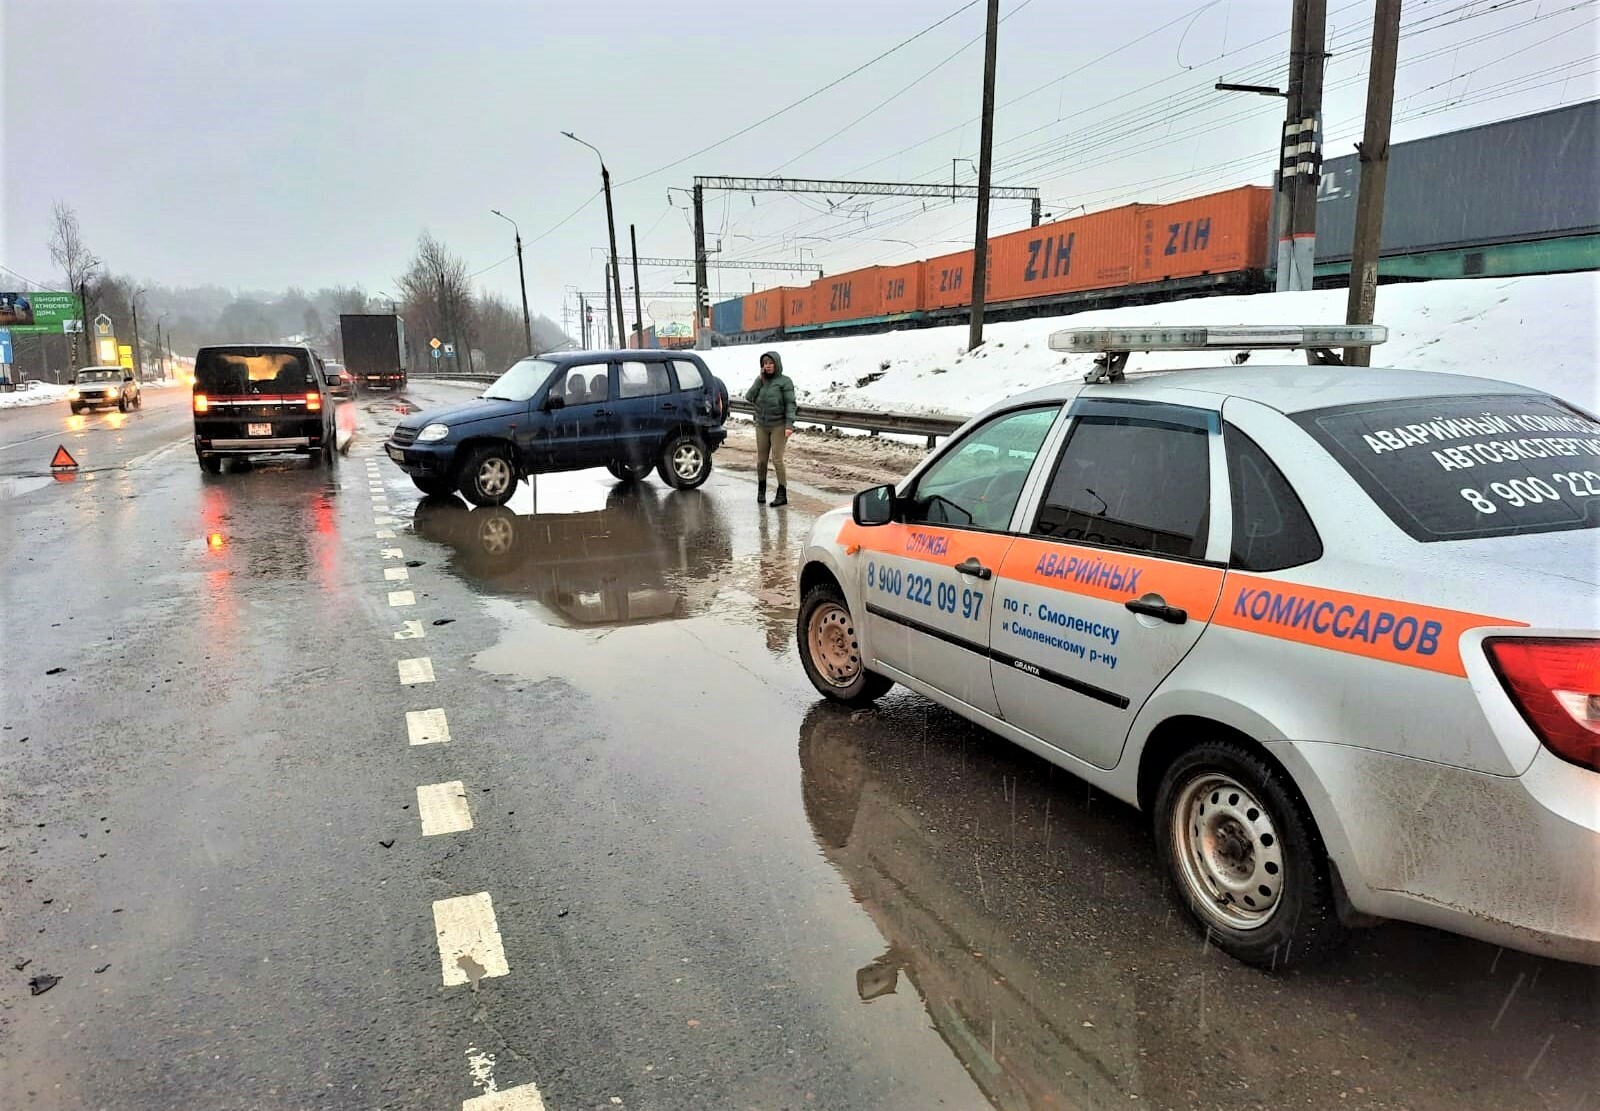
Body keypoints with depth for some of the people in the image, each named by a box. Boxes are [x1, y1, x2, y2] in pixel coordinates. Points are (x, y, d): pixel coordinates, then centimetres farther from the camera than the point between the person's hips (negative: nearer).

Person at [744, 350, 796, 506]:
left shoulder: (784, 381, -5)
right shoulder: (760, 379, 9)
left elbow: (790, 404, -9)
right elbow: (749, 397, -1)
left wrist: (789, 425, -19)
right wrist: (760, 380, -8)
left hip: (778, 425, -4)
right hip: (761, 425, 5)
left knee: (777, 460, -10)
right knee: (761, 460, 8)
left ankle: (782, 494, -3)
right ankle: (761, 489, 27)